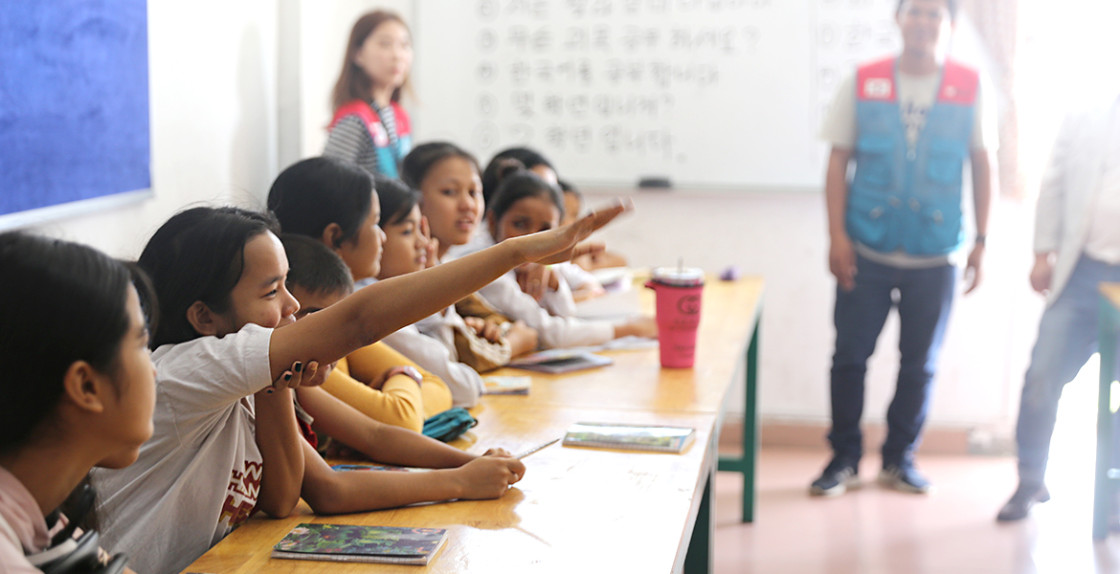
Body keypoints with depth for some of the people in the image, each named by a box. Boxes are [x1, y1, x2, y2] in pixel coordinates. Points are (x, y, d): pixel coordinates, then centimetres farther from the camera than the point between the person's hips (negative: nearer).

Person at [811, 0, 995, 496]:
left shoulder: (969, 88, 1)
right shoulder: (863, 83, 0)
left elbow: (982, 165, 6)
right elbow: (838, 161, 1)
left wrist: (980, 241, 3)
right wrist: (837, 235, -6)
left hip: (934, 257, 1)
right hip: (866, 251, 0)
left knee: (920, 363, 9)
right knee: (849, 357, 2)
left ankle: (899, 459, 24)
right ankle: (844, 457, 17)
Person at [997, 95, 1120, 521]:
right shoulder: (1086, 120, 8)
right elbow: (1054, 187, 8)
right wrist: (1043, 255, 1)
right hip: (1083, 273, 1)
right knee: (1042, 379, -4)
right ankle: (1031, 482, 12)